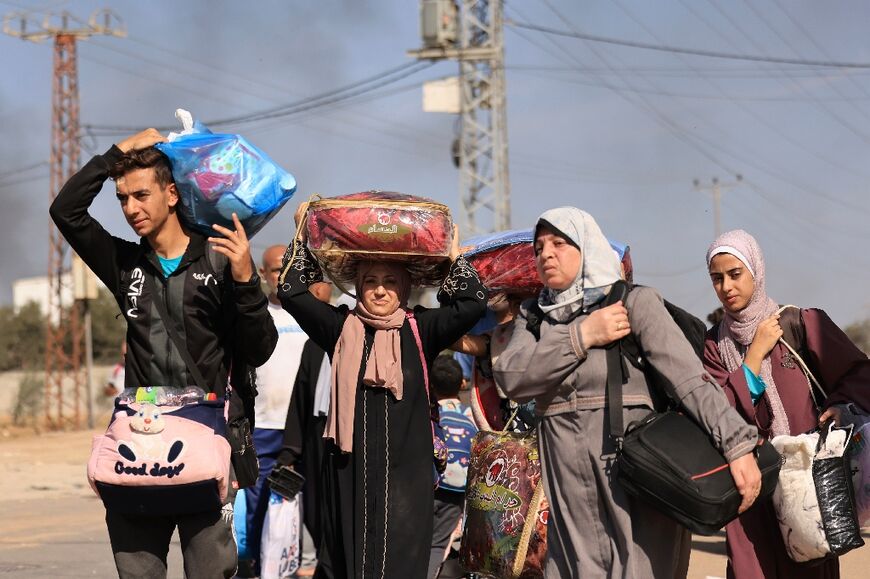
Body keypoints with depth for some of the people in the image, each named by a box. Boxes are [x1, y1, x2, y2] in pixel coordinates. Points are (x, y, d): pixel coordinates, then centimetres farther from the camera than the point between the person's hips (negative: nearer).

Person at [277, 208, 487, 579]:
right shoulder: (341, 328, 8)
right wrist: (302, 240, 6)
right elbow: (291, 293, 5)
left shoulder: (420, 330, 7)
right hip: (351, 465, 1)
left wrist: (453, 255, 3)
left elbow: (472, 303, -1)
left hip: (405, 465, -1)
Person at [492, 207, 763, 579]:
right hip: (569, 489, 4)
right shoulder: (533, 317, 12)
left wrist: (737, 444, -26)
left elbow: (690, 377, -14)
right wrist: (581, 336, -13)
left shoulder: (635, 302, -3)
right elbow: (512, 379, -5)